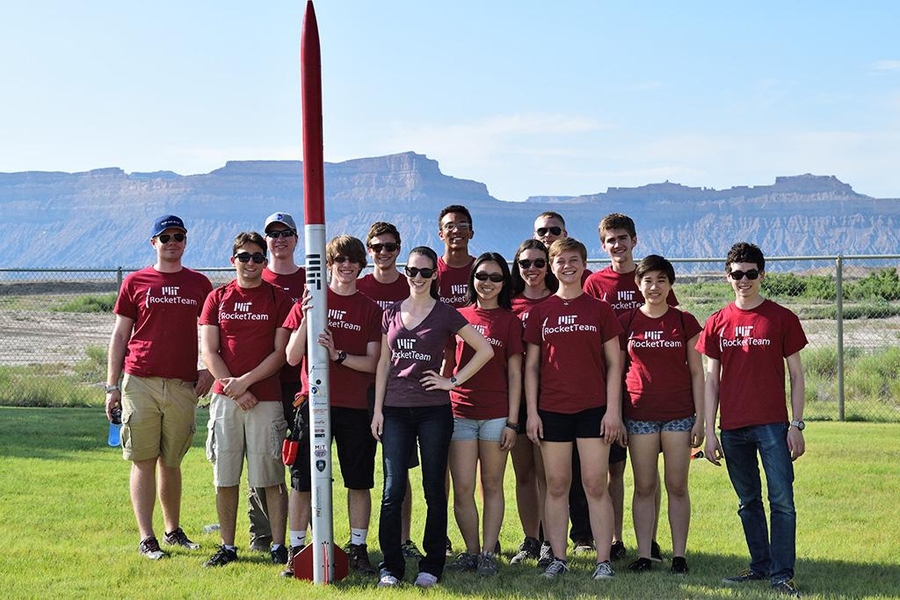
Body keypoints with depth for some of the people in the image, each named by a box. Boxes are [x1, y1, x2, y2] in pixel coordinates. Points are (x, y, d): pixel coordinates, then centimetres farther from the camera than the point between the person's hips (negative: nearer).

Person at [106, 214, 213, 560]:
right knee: (144, 460, -2)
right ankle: (146, 538, 0)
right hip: (140, 382, -2)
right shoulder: (135, 282, 6)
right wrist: (112, 386, 3)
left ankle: (173, 530, 23)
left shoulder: (199, 284, 10)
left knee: (171, 462, 10)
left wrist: (209, 368, 0)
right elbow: (119, 336, 7)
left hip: (183, 385, 2)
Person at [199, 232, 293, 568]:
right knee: (224, 476, 4)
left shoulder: (278, 299, 4)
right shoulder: (217, 298, 10)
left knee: (271, 477, -2)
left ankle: (278, 546, 5)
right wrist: (234, 391, -8)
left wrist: (246, 381, -12)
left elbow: (280, 352, -2)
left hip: (266, 398, -2)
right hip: (225, 397, 2)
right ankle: (227, 547, 14)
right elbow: (209, 351, 4)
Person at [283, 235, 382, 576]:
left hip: (356, 407, 1)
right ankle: (296, 550, 10)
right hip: (314, 403, 0)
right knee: (302, 481, 1)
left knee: (359, 481, 5)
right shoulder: (309, 302, 6)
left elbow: (372, 363, -1)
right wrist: (306, 320, -13)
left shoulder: (370, 309, 6)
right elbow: (292, 358, 0)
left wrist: (338, 355, -16)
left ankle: (358, 549, 16)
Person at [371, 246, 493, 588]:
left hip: (433, 410, -2)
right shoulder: (392, 314, 10)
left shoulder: (445, 315, 1)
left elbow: (485, 350, 1)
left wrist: (454, 381, -3)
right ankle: (390, 566, 5)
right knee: (393, 490, -2)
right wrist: (378, 409, 5)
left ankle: (432, 566, 11)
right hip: (396, 410, 2)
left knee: (434, 489, 3)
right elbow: (384, 363, 12)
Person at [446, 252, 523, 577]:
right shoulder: (458, 316, 9)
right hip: (460, 411, 2)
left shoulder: (510, 321, 4)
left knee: (492, 485, 5)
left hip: (496, 414, -1)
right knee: (462, 488, -1)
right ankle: (471, 551, 13)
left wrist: (512, 421, -4)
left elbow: (514, 373, 2)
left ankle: (488, 553, 12)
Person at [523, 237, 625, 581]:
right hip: (552, 410, 2)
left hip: (593, 408, -1)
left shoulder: (600, 310, 5)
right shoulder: (540, 311, 8)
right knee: (556, 485, 5)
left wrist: (613, 409, -4)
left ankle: (603, 560, 2)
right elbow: (531, 366, 8)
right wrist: (532, 412, 1)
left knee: (595, 485, -2)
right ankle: (558, 558, 11)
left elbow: (613, 363, 4)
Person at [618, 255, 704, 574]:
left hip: (678, 413, 0)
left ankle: (679, 554, 9)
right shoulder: (626, 322, 5)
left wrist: (699, 418, 0)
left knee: (677, 487, 2)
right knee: (644, 487, 4)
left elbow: (696, 372, 6)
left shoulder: (685, 322, 4)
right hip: (639, 414, 0)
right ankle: (643, 554, 9)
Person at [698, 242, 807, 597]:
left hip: (773, 424, -3)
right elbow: (712, 379, 10)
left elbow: (796, 374, 3)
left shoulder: (781, 318, 1)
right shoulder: (717, 324, 7)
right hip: (733, 428, 3)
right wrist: (710, 431, 4)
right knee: (748, 502, 11)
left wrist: (796, 425, -4)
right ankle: (760, 565, 20)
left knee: (781, 500, -7)